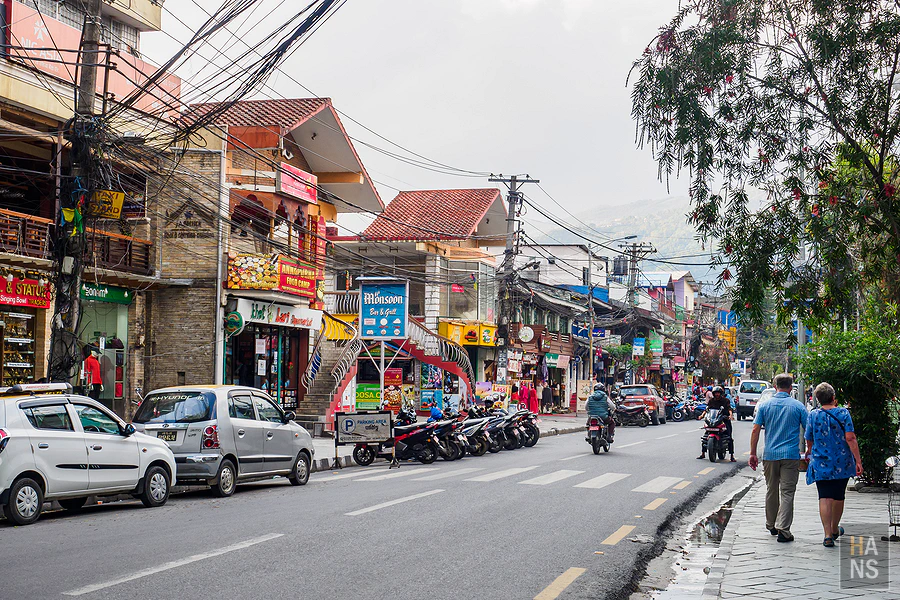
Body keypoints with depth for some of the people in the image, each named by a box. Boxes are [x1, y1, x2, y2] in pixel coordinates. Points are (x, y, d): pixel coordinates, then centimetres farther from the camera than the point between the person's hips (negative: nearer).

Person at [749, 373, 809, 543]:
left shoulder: (765, 405, 1)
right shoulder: (798, 406, -1)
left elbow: (755, 430, -2)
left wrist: (753, 454, 3)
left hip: (770, 455, 2)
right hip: (791, 455, -2)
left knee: (771, 491, 16)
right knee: (787, 493, -2)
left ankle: (771, 525, 28)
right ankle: (783, 529, -11)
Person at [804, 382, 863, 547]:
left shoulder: (813, 415, -1)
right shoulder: (843, 413, -5)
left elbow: (809, 441, 10)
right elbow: (850, 438, -13)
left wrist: (810, 453, 30)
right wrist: (858, 461, -11)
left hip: (821, 464, 0)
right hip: (842, 464, 0)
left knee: (825, 498, -3)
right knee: (838, 496, 16)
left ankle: (828, 535, -14)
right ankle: (835, 529, 34)